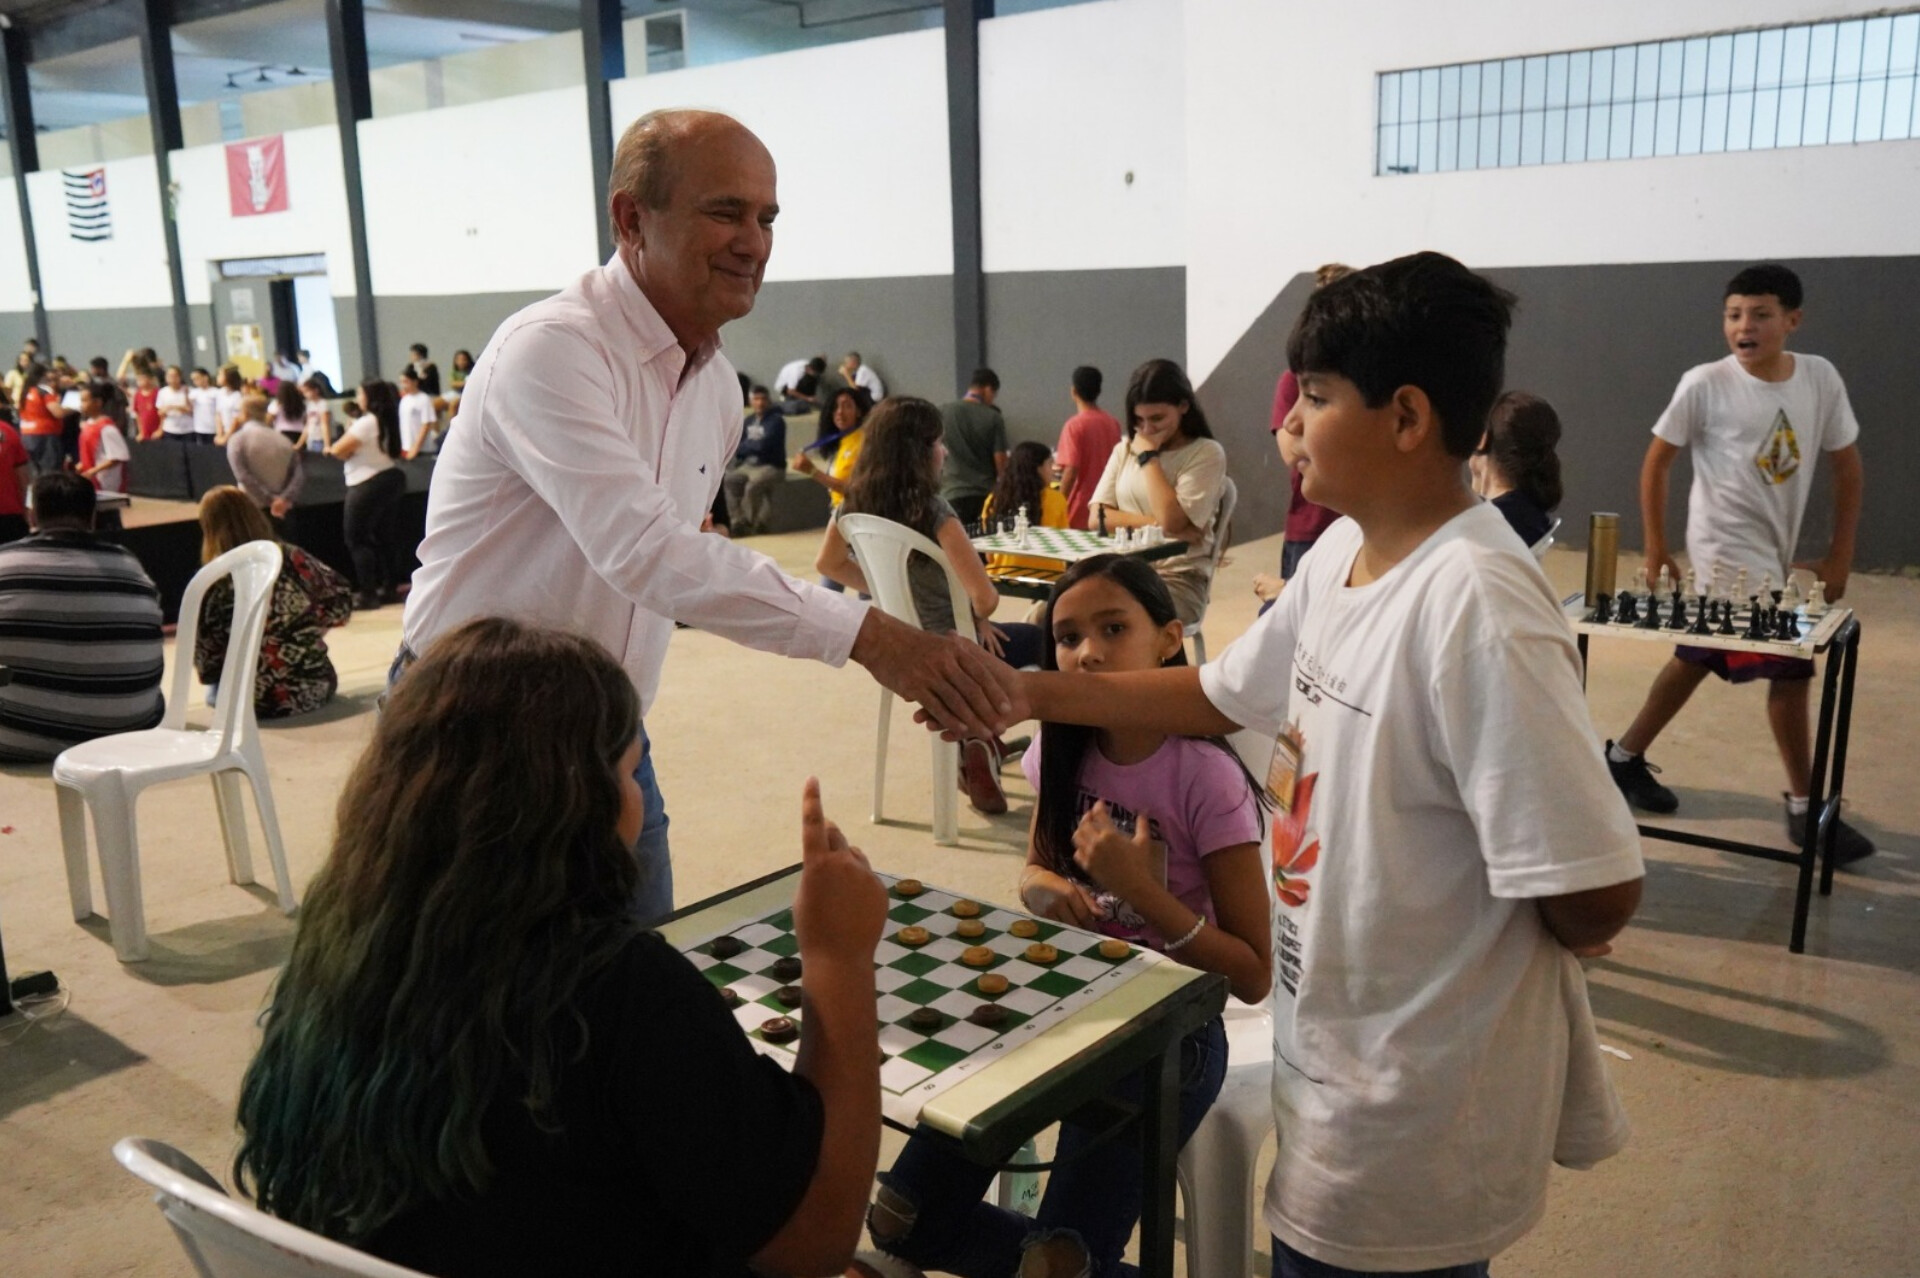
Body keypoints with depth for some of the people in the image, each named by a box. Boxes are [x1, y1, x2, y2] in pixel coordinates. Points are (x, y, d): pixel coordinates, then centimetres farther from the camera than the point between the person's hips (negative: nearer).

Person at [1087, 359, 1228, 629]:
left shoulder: (1207, 453, -1)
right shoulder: (1125, 449, 16)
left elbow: (1172, 522, -15)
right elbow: (1098, 517, 5)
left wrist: (1148, 455, -6)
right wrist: (1154, 523, -10)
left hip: (1178, 578, -4)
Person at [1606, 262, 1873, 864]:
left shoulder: (1821, 378, -3)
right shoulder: (1704, 384, -14)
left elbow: (1847, 464, 4)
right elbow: (1656, 461, -6)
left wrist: (1840, 555, 1)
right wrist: (1655, 545, -7)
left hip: (1776, 550, 5)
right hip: (1730, 550, -5)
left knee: (1698, 659, 15)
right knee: (1790, 668, -6)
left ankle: (1626, 756, 32)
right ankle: (1805, 809, 9)